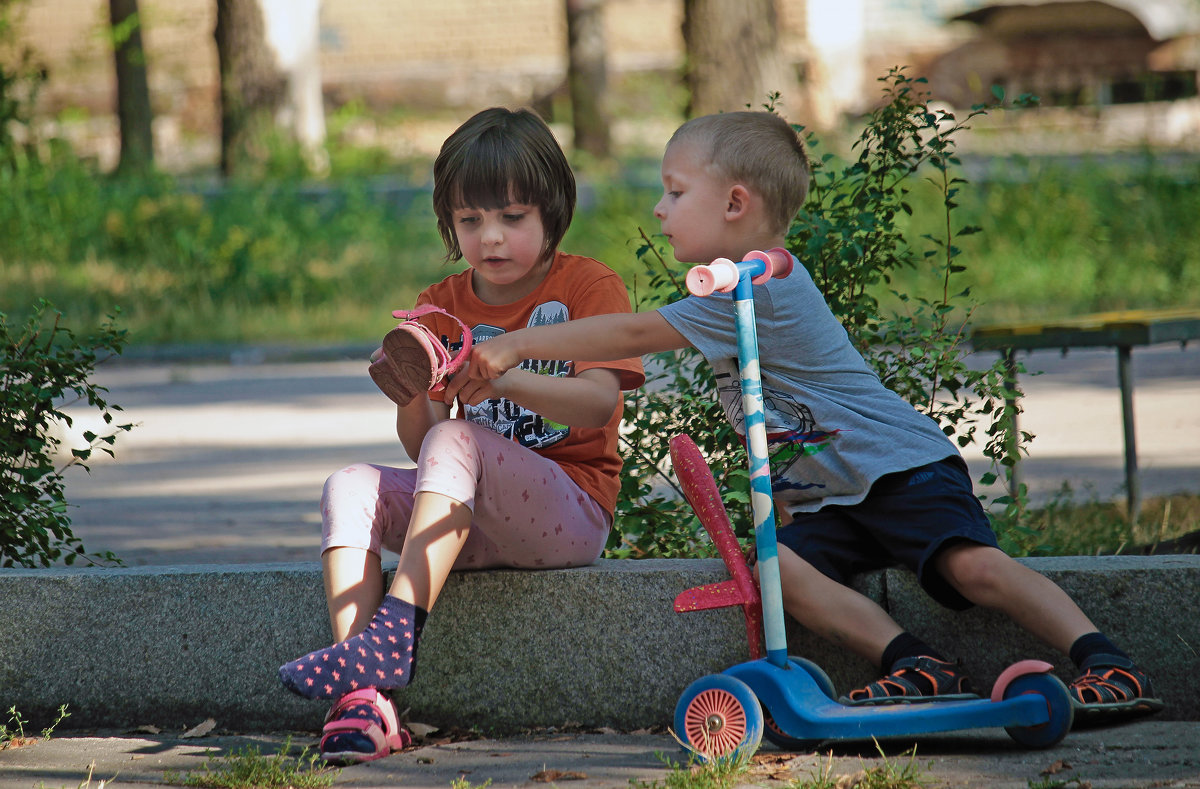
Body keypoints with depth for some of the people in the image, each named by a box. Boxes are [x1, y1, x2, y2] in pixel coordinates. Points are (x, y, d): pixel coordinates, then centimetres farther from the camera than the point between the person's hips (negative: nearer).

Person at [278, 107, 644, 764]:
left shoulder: (589, 286, 1)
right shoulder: (442, 306, 14)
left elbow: (600, 402, -17)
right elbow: (418, 446, 8)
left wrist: (509, 380, -34)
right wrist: (411, 399, -16)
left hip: (570, 508, -6)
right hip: (472, 527, 6)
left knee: (455, 440, -31)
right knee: (350, 487, -18)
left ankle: (392, 635, -45)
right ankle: (362, 697, -34)